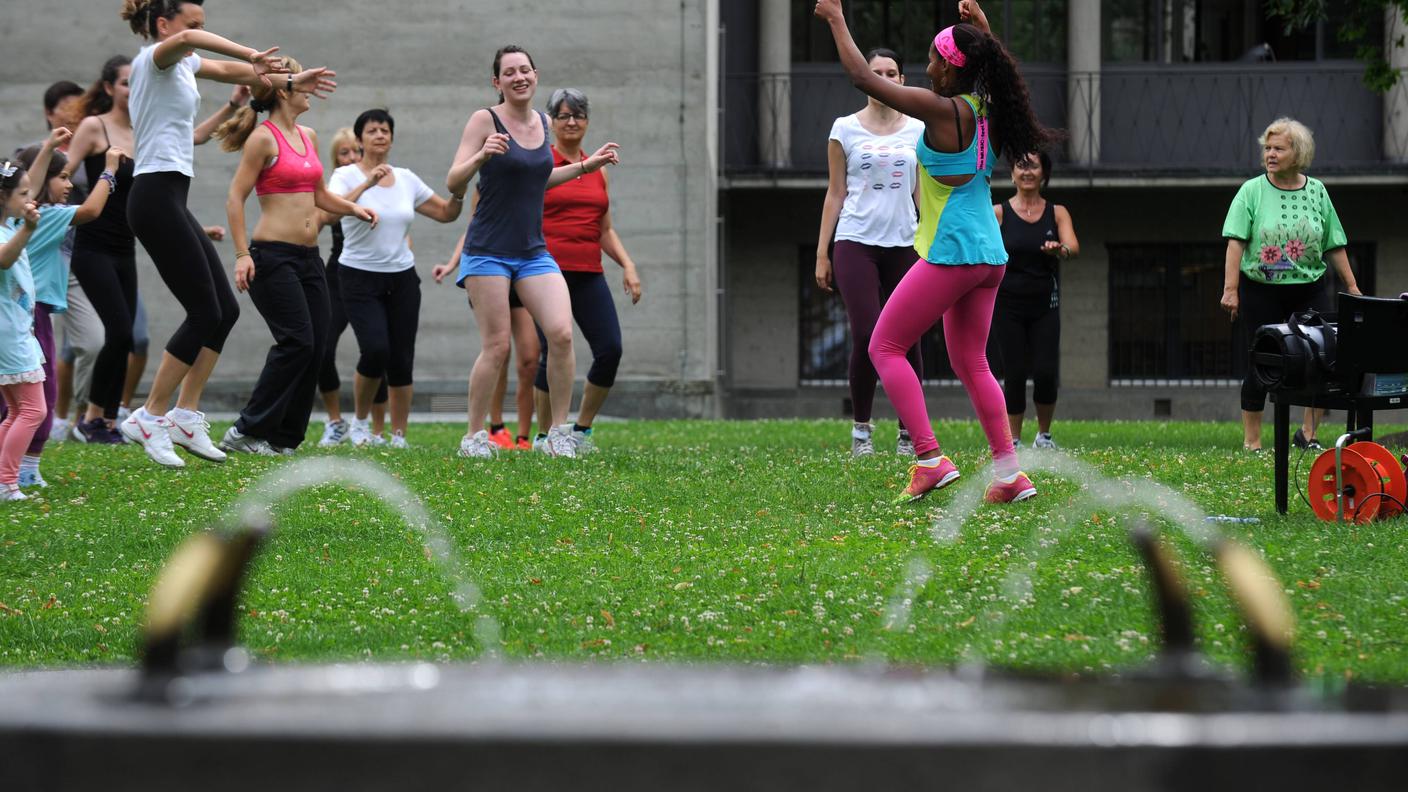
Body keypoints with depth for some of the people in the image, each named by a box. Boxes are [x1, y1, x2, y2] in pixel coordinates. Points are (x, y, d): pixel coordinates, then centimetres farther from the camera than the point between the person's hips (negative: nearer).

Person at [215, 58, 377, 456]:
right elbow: (236, 198, -10)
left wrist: (352, 207, 8)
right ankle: (247, 432, -7)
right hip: (273, 255, -8)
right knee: (297, 342, -14)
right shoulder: (264, 138, -8)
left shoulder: (308, 136, 16)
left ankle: (284, 438, 9)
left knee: (315, 347, 3)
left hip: (308, 257, 8)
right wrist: (242, 254, -17)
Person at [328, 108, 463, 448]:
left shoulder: (406, 179, 8)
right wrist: (367, 183, -35)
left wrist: (459, 193, -5)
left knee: (402, 361, 0)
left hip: (402, 279, 4)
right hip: (360, 278, -4)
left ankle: (399, 437, 11)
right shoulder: (346, 176, -6)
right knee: (376, 350, -20)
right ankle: (359, 422, 3)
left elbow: (446, 213, 15)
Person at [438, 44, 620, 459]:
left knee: (561, 334, -12)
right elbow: (453, 183, -9)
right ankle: (474, 436, 8)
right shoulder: (485, 120, -6)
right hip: (489, 251, -5)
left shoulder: (542, 123, 12)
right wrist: (482, 156, -27)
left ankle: (559, 431, -2)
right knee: (497, 347, -7)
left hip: (533, 251, 5)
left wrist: (585, 166, 22)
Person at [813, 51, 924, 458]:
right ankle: (861, 428, 4)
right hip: (856, 243, -2)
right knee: (867, 337, -10)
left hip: (904, 244, 2)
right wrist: (822, 252, 3)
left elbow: (925, 193, 10)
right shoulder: (845, 130, 4)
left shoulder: (918, 130, 8)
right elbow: (836, 193, 6)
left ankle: (908, 432, 8)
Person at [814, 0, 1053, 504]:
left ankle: (930, 459, -9)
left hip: (950, 255, -8)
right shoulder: (989, 111, 5)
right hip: (989, 255, 8)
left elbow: (862, 77, -12)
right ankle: (1008, 472, 9)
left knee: (885, 348, 1)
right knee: (970, 363, 16)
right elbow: (999, 73, 33)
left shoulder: (943, 111, -15)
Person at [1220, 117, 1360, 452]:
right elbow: (1236, 242, -10)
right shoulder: (1252, 191, -3)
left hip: (1310, 289, 3)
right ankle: (1251, 441, 9)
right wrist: (1230, 289, -19)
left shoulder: (1317, 192, 6)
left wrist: (1352, 288, 8)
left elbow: (1334, 246, 10)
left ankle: (1308, 433, 13)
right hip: (1261, 289, -3)